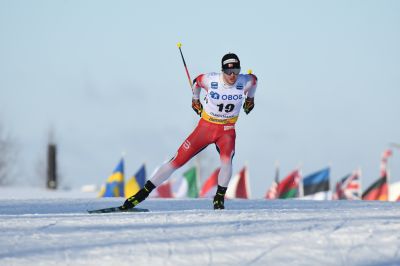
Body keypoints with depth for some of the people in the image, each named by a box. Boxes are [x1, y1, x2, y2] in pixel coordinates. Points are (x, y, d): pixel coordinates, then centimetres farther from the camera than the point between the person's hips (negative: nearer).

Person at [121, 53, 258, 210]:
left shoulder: (245, 82, -15)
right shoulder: (211, 80, -18)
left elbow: (254, 79, 11)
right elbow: (197, 81, 6)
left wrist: (250, 99, 24)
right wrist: (195, 99, 17)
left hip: (227, 130, 0)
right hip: (205, 127, 0)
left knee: (226, 159, -31)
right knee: (177, 161, -4)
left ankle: (219, 198, -11)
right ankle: (143, 193, 4)